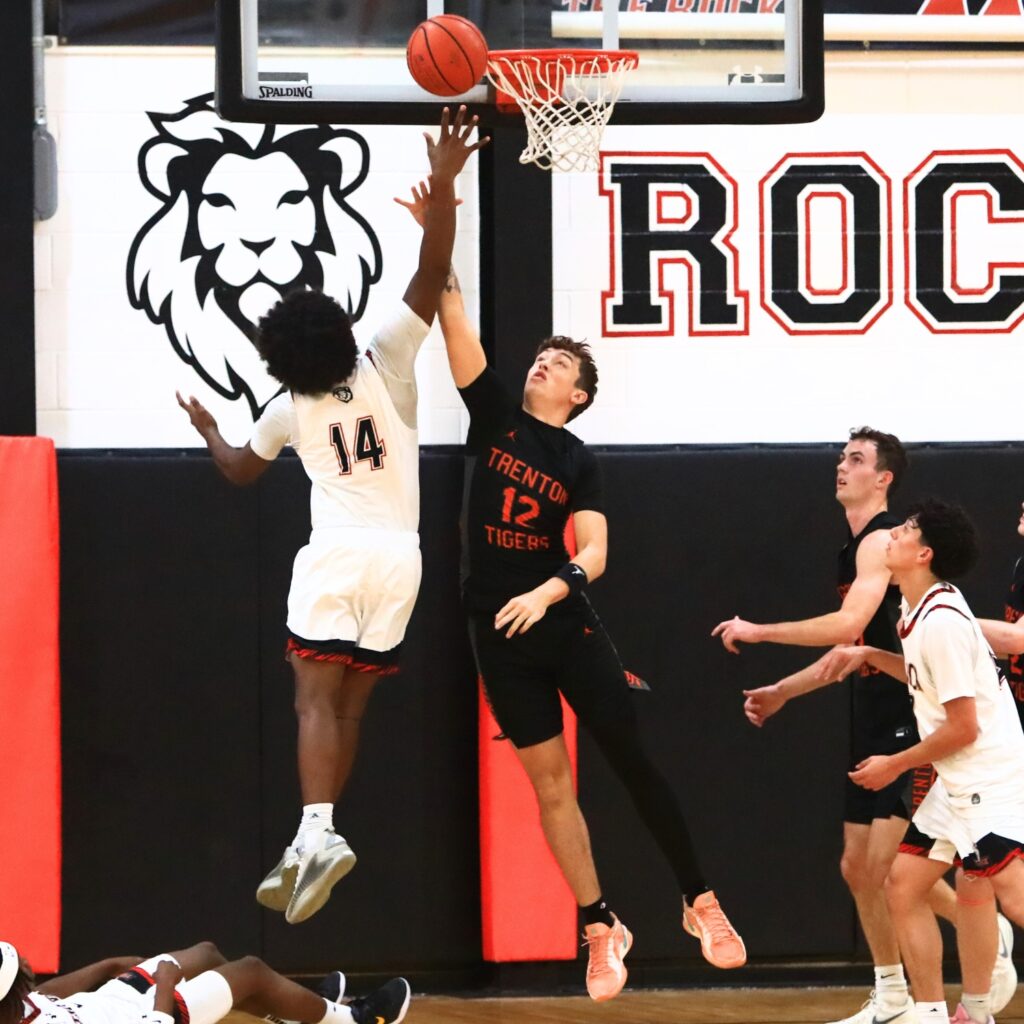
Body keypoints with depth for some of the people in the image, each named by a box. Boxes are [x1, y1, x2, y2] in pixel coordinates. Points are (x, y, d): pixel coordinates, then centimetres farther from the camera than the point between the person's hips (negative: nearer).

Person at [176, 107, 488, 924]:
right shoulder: (387, 364, -2)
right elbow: (432, 274, -12)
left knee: (317, 702, -10)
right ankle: (311, 844, 5)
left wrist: (206, 426, 41)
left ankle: (318, 835, -31)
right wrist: (443, 186, -16)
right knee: (348, 706, 7)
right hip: (398, 559, 2)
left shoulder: (291, 410, 3)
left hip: (335, 559, -2)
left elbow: (240, 470, 22)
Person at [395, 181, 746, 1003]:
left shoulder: (580, 464, -1)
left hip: (565, 623, -2)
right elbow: (456, 319, -3)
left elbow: (594, 552, -13)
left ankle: (700, 902, 9)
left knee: (634, 763, -1)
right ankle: (602, 931, 9)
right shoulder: (496, 416, 4)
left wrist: (547, 592, -31)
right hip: (501, 633, 2)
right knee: (551, 783, 3)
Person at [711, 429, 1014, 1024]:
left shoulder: (882, 540, -13)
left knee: (893, 867, -14)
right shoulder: (858, 548, 18)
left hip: (911, 727, -10)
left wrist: (760, 632, -19)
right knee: (860, 868, 11)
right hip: (874, 731, 10)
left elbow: (849, 625, -26)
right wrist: (782, 691, 25)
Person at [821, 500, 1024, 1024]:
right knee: (904, 884, 11)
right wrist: (871, 655, 16)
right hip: (958, 784, 10)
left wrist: (895, 765, -6)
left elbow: (963, 727, -17)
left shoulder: (941, 621, -18)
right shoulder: (921, 609, 10)